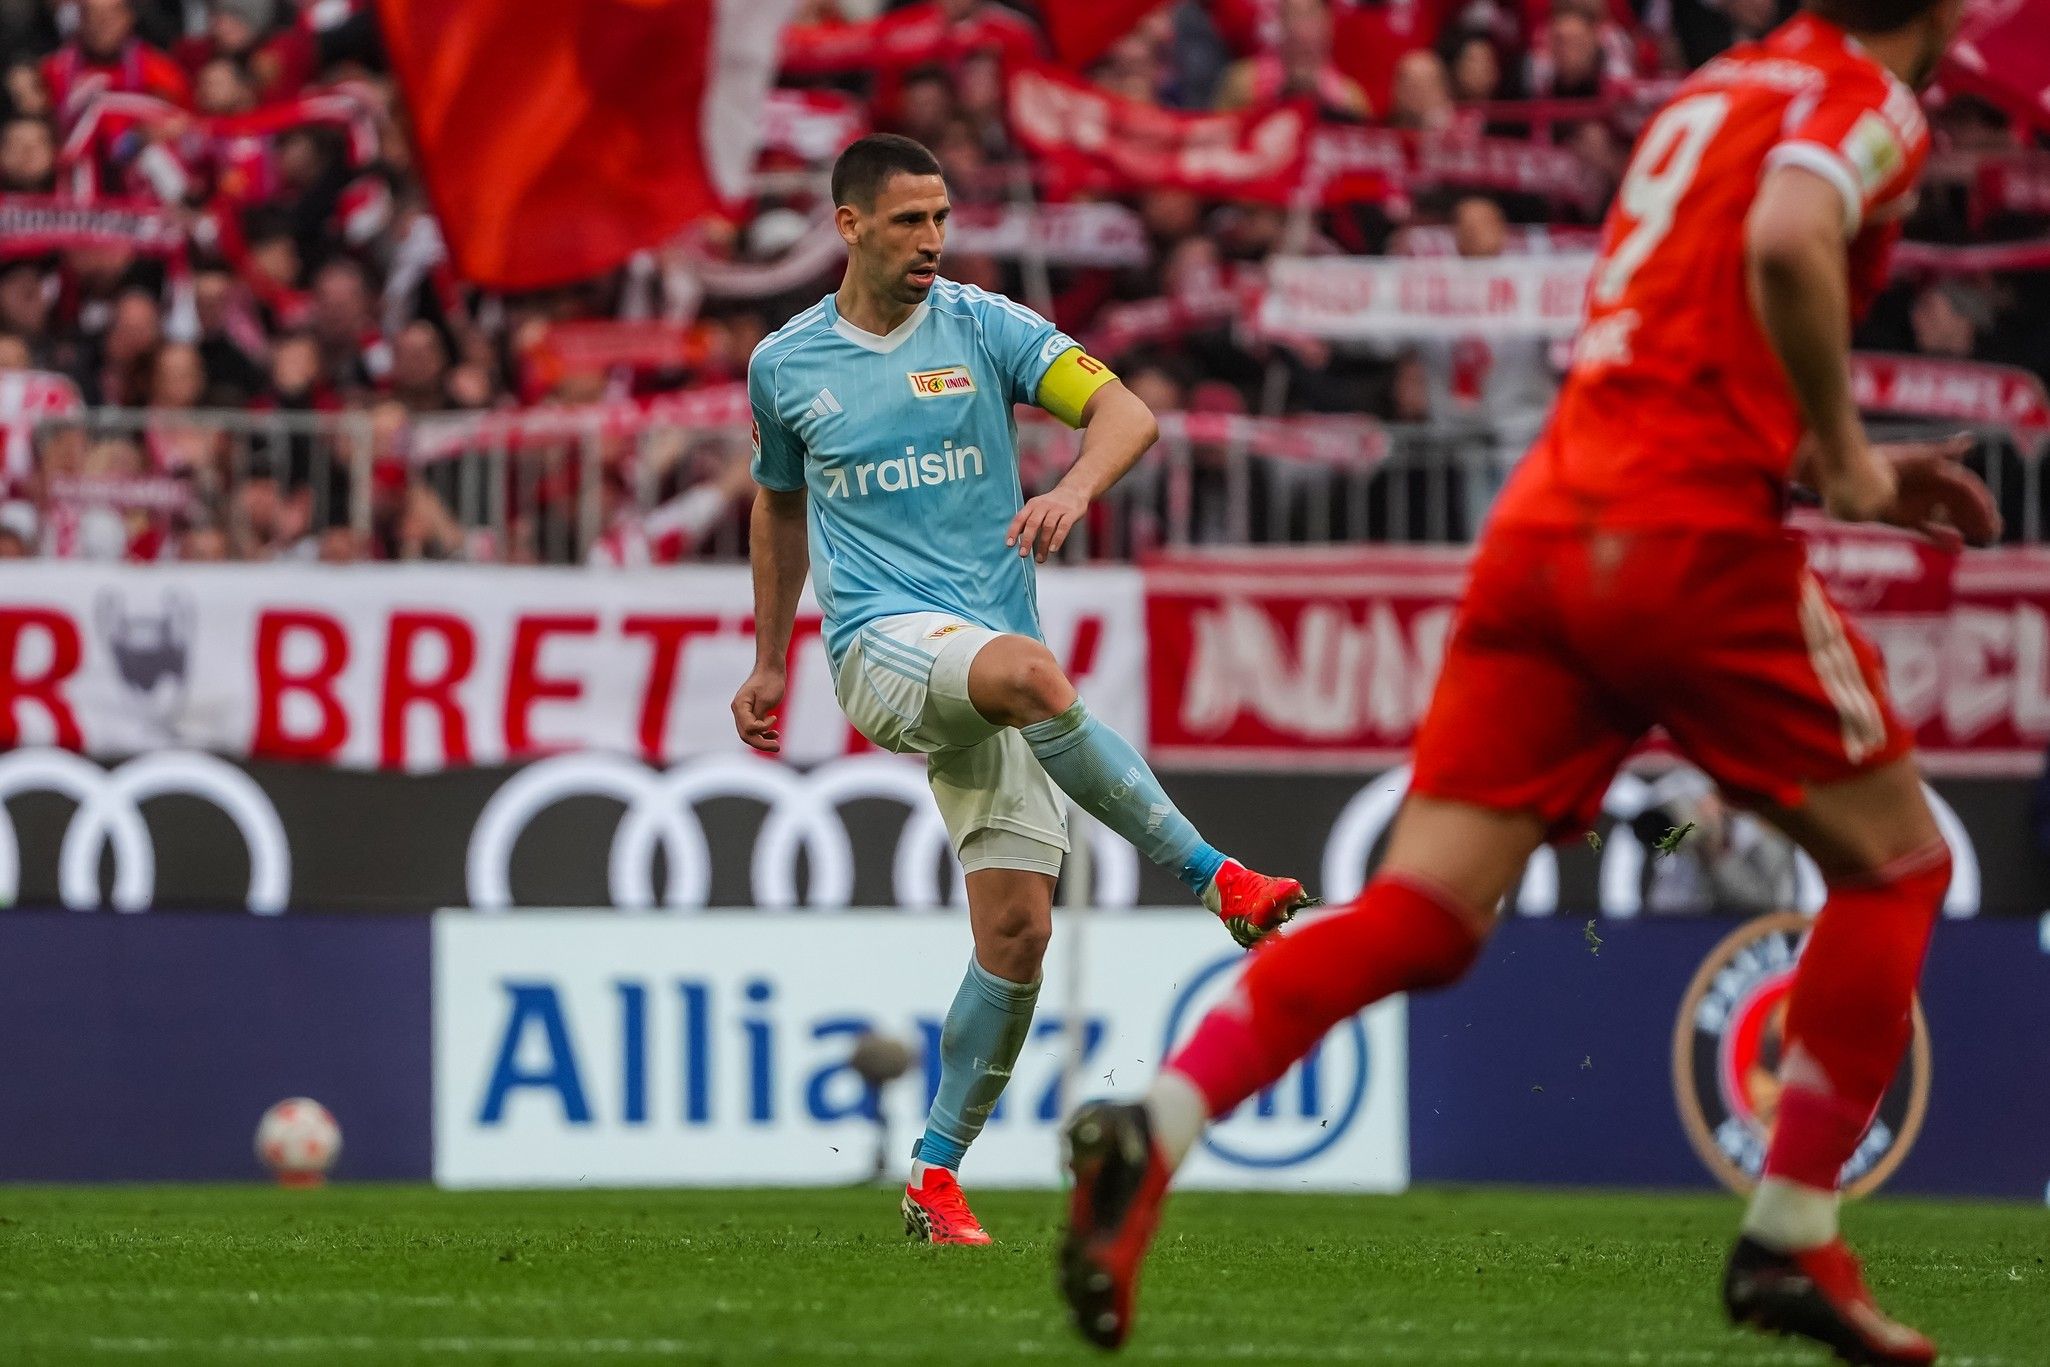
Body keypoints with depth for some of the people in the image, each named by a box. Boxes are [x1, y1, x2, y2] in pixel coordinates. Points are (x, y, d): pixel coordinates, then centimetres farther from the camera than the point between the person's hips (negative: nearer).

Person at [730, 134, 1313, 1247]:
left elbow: (1126, 413, -5)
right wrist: (767, 661, 27)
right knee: (1028, 671, -37)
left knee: (1017, 927, -6)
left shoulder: (984, 327, 4)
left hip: (997, 661, 2)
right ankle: (1219, 880, -34)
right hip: (881, 644, -2)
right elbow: (780, 505, 26)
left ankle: (935, 1178, 6)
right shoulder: (784, 364, 9)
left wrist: (1075, 487, -26)